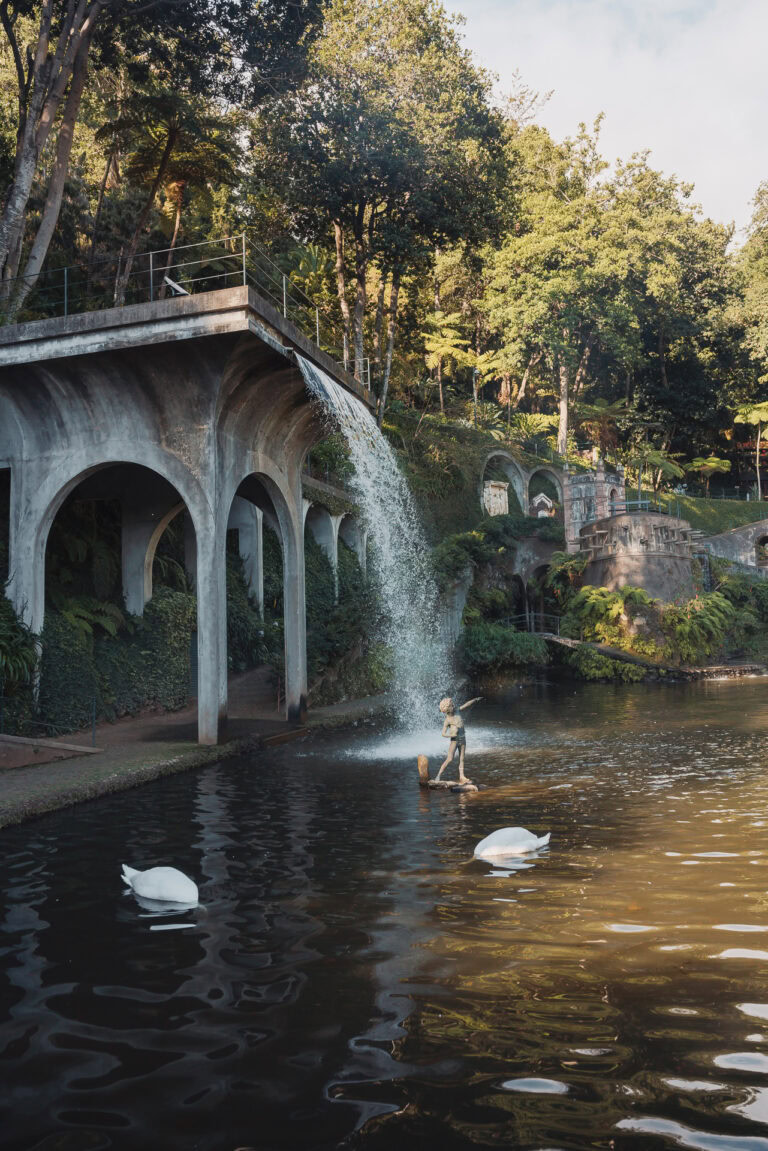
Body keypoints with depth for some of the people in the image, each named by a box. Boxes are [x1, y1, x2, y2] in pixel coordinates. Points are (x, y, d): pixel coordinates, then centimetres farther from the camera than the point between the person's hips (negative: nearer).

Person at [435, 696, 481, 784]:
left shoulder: (457, 711, 1)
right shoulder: (447, 720, -13)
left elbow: (466, 705, 11)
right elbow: (443, 733, -12)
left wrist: (475, 699, 16)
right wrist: (452, 735, -26)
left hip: (463, 739, 6)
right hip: (454, 740, -6)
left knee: (461, 759, 5)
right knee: (449, 759, -10)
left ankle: (462, 777, 7)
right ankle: (438, 775, -4)